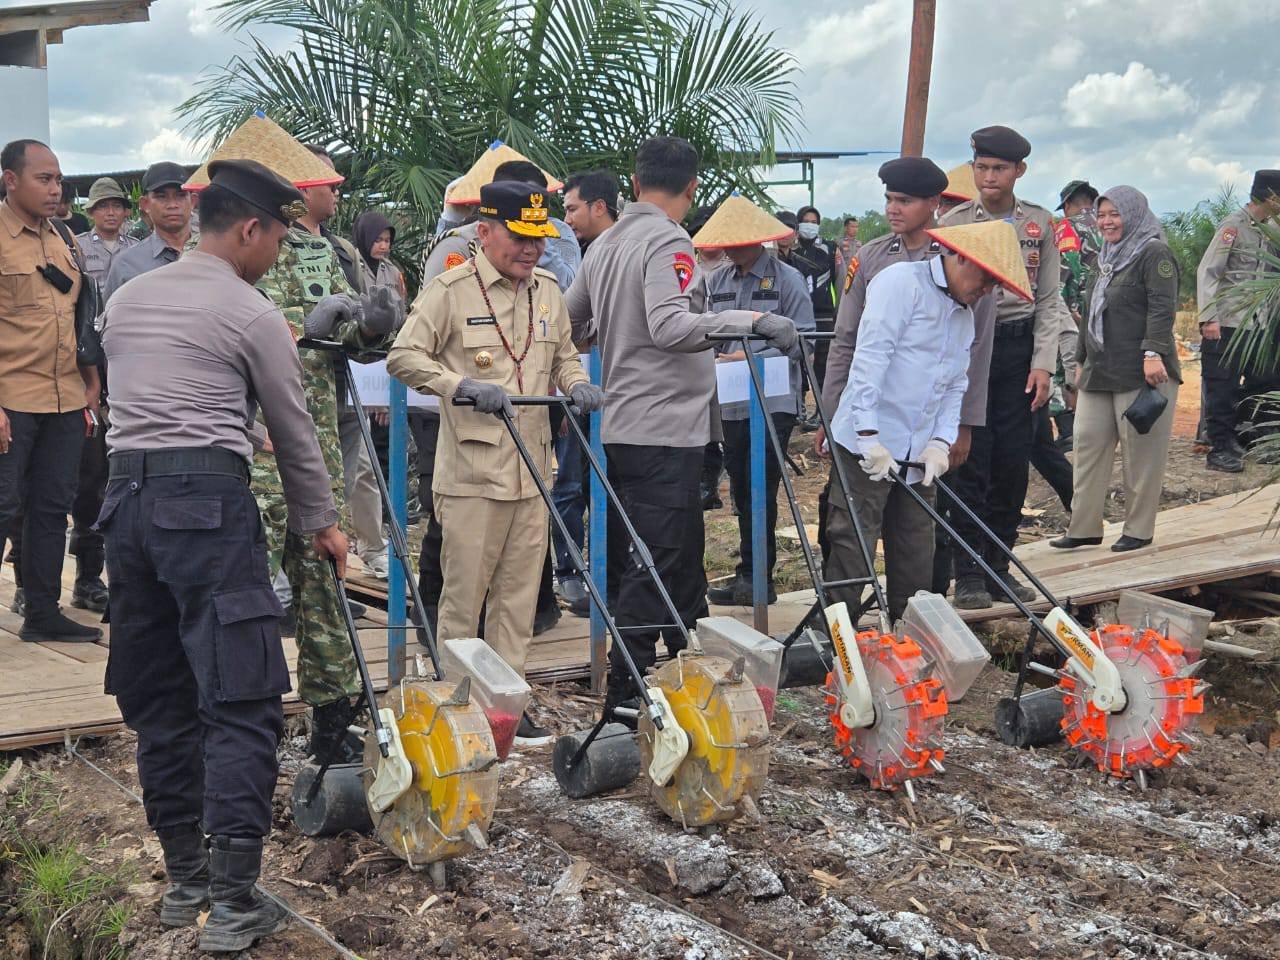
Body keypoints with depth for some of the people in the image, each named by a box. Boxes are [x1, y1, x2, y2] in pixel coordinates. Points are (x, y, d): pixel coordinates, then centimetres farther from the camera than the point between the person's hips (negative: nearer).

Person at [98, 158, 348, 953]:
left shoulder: (126, 300, 16)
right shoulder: (252, 314, -3)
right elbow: (295, 433, 4)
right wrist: (320, 524, 17)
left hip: (126, 496, 7)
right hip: (208, 499, -7)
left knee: (158, 698, 13)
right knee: (241, 700, -6)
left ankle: (186, 877, 21)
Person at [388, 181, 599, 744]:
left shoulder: (547, 290, 12)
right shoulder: (451, 290, -7)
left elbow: (563, 355, 25)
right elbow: (403, 357, -9)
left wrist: (575, 382, 3)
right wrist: (463, 385, -23)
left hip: (532, 470, 6)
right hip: (472, 471, -6)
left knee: (519, 592, 10)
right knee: (464, 592, -1)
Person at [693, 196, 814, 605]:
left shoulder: (787, 279, -4)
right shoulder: (717, 281, 11)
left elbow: (801, 339, -10)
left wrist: (753, 358, -19)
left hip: (774, 400, -6)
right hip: (732, 402, 6)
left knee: (760, 489, -8)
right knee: (742, 490, 10)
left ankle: (754, 575, -3)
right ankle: (754, 576, 18)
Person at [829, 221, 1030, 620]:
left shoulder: (965, 315, 19)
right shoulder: (902, 281, -8)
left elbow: (956, 387, 19)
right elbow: (869, 360, -18)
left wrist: (941, 442, 2)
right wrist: (870, 437, -24)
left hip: (918, 455, 8)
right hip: (868, 445, -8)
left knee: (916, 564, 11)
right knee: (853, 557, -8)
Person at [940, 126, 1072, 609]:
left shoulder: (1039, 223, 7)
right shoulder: (953, 224, 0)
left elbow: (1048, 300, 6)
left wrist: (1043, 364, -2)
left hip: (1018, 346, 3)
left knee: (1013, 461, 4)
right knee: (970, 461, -4)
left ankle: (999, 564, 15)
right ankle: (968, 573, 3)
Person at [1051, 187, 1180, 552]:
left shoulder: (1154, 254, -5)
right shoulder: (1106, 258, 21)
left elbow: (1162, 308, -15)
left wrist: (1153, 352, -24)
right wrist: (1083, 359, 26)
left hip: (1141, 372, -8)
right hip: (1099, 373, 8)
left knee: (1140, 451, -2)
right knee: (1088, 444, 5)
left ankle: (1138, 529, 7)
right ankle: (1084, 528, 10)